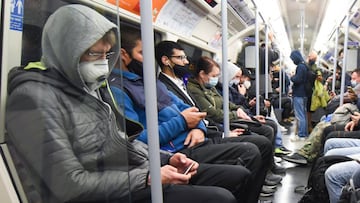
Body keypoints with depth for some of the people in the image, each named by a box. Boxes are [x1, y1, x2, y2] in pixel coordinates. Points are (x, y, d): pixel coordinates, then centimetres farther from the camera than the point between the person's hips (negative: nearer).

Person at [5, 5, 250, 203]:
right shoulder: (34, 97, -16)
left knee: (238, 176, 6)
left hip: (137, 173, 8)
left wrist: (167, 159, 0)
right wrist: (147, 179, -18)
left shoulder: (87, 88, 11)